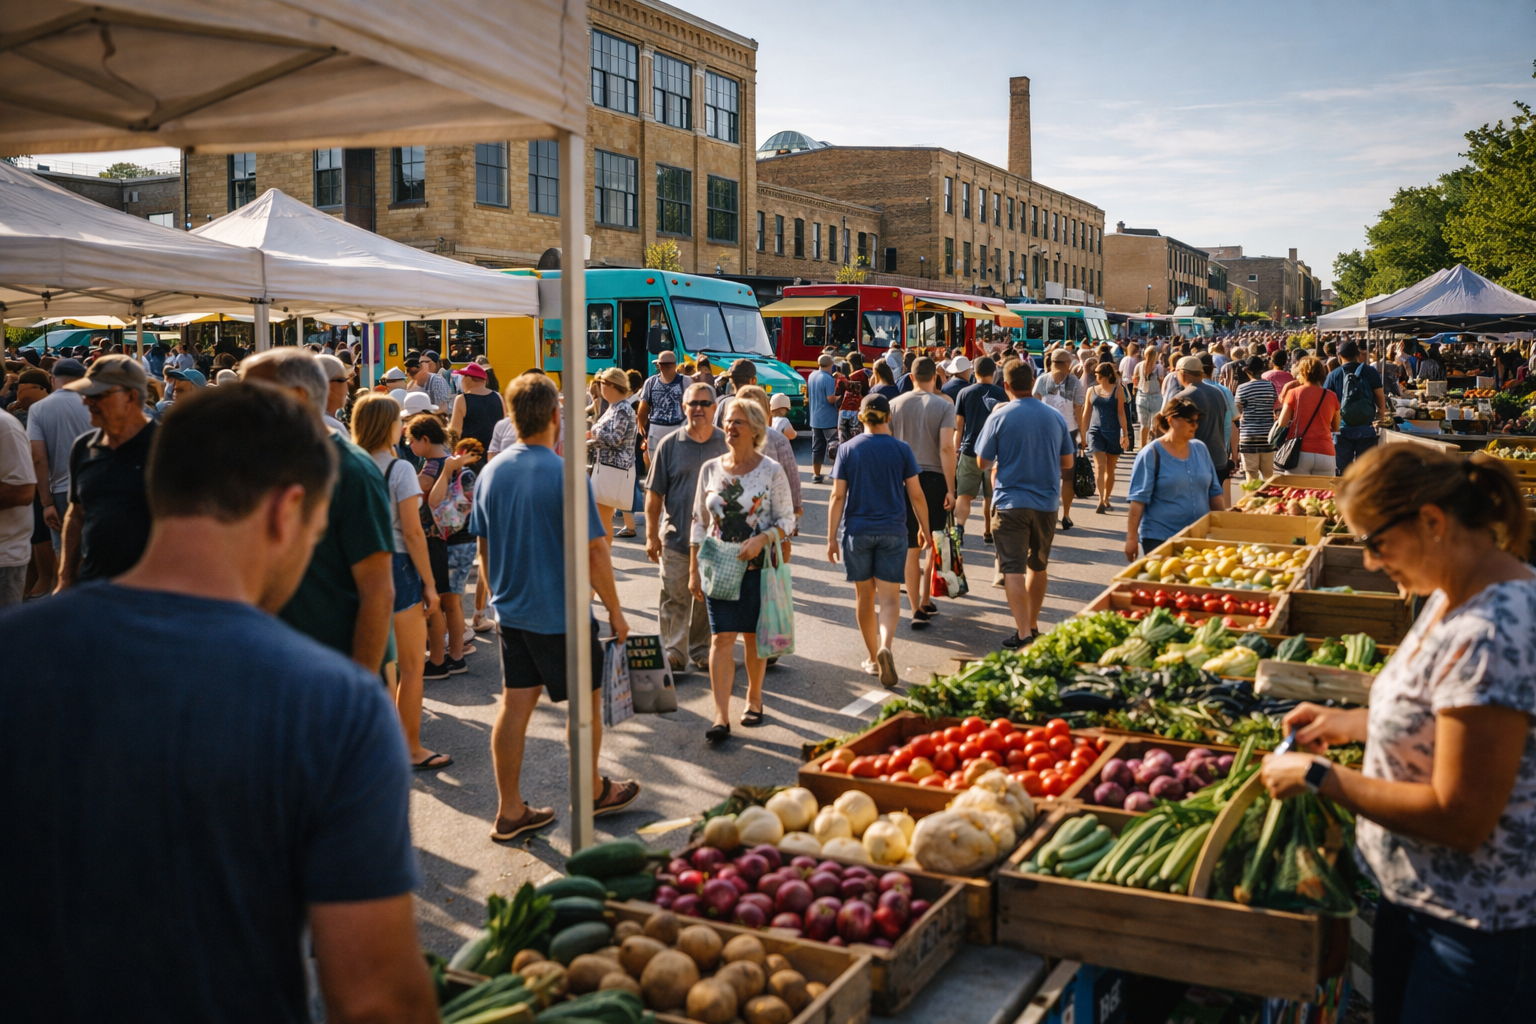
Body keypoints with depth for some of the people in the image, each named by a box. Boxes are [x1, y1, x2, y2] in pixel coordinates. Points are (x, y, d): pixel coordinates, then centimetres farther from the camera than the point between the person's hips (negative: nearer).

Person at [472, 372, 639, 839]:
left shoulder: (491, 472, 1)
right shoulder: (566, 475, -18)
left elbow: (483, 545, 10)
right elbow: (593, 551, -17)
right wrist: (614, 609, -6)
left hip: (512, 610, 6)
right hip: (563, 612, -6)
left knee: (515, 703, 10)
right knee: (586, 700, 13)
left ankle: (509, 810, 16)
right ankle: (593, 792, 30)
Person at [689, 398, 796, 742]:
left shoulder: (771, 471, -4)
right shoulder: (710, 469, 4)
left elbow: (787, 521, -1)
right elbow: (699, 522, 9)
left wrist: (761, 539, -20)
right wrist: (694, 570, 6)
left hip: (757, 566, -2)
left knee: (754, 636, 9)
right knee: (721, 637, -6)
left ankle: (754, 698, 31)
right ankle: (721, 717, -7)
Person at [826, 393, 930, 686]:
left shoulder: (847, 449, -2)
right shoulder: (901, 449, -2)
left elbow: (838, 496, -4)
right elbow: (916, 494, 0)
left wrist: (832, 537, 0)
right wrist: (924, 526, 15)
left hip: (857, 530, 1)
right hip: (892, 530, -1)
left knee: (864, 594, 13)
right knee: (889, 596, 1)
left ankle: (873, 658, 22)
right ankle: (885, 647, -25)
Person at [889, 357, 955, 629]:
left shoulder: (895, 405, 4)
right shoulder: (944, 406, -4)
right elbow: (946, 447, -13)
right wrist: (950, 488, -11)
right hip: (933, 478, -2)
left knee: (911, 547, 6)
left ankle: (916, 610, 4)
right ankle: (926, 601, 21)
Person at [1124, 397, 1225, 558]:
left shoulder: (1200, 449, 9)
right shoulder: (1151, 454, -7)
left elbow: (1215, 492, 15)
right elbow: (1138, 498, -11)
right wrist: (1132, 537, -14)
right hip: (1159, 539, -5)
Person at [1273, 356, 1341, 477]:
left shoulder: (1294, 393, 2)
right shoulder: (1332, 396, 8)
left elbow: (1281, 424, 0)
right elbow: (1336, 427, 18)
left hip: (1300, 453, -2)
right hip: (1326, 454, 2)